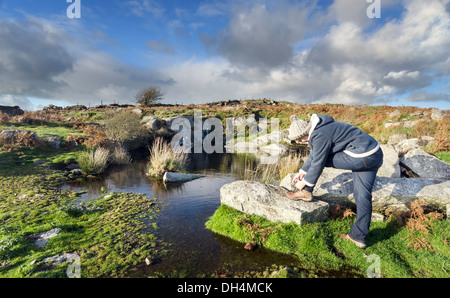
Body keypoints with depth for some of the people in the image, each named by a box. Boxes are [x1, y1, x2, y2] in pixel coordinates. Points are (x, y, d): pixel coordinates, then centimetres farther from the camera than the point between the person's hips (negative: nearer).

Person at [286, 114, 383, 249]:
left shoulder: (320, 136, -19)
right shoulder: (319, 127, 12)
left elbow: (318, 162, -14)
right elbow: (315, 153, 22)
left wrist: (305, 182, 0)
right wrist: (303, 171, 26)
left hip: (362, 157, -10)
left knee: (320, 158, -2)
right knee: (363, 196, 10)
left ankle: (306, 192, 11)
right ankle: (359, 237, 19)